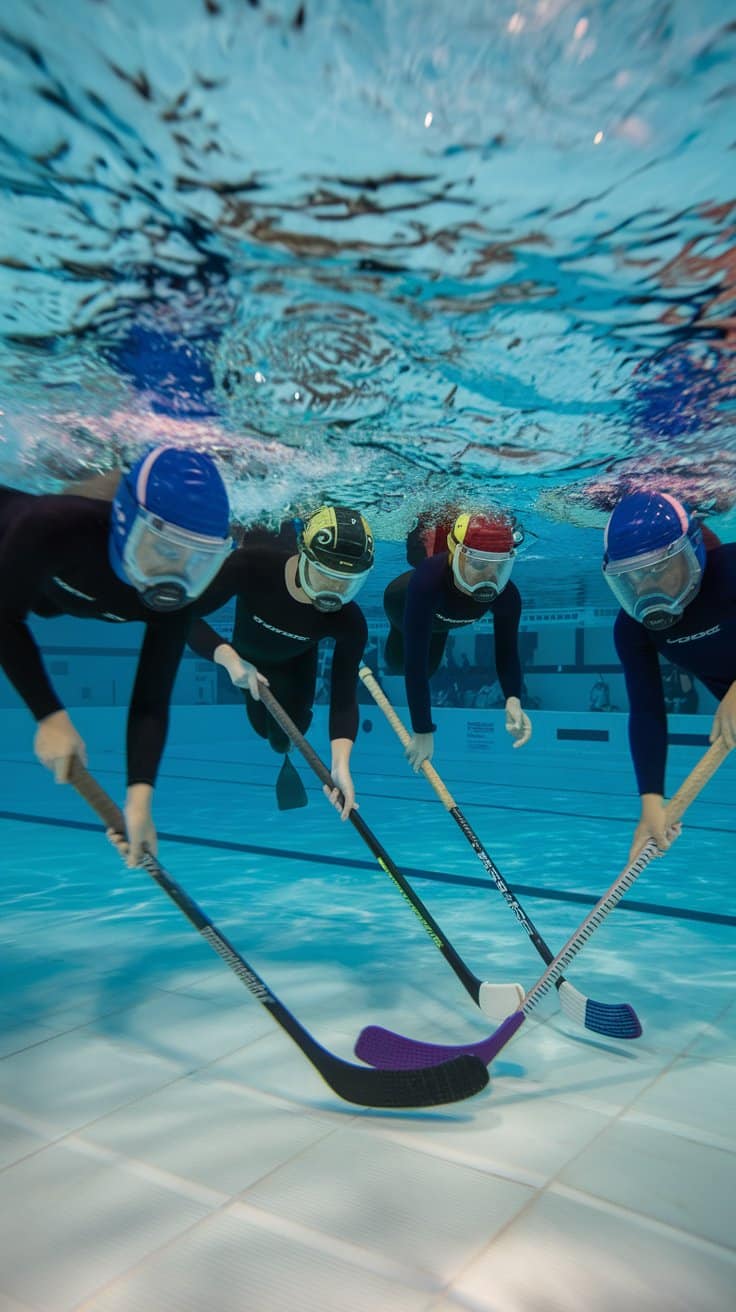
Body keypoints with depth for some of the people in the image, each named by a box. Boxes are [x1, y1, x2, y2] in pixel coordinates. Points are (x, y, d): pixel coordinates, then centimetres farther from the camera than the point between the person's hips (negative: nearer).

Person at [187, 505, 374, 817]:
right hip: (247, 657, 0)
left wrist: (340, 763, -51)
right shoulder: (252, 565, -44)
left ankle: (284, 758, 42)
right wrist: (230, 659, -52)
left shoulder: (350, 623, -39)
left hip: (295, 665, 0)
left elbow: (344, 697, -37)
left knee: (284, 737, 2)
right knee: (263, 727, 7)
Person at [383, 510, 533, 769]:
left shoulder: (507, 596, -41)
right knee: (398, 662, 20)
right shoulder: (428, 579, -53)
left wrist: (513, 700, -51)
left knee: (430, 667, 24)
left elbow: (507, 652, -30)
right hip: (401, 602, -3)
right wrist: (422, 730, -51)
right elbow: (415, 663, -53)